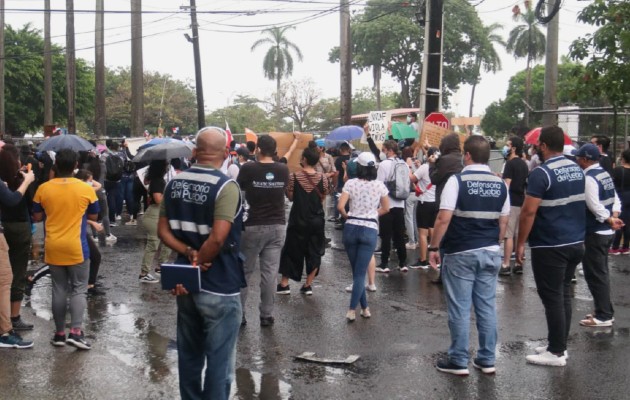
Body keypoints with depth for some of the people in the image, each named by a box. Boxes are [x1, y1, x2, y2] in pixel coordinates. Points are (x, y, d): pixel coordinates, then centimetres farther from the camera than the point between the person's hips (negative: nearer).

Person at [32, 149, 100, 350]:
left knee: (59, 290, 11)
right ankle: (76, 331, -8)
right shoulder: (86, 189, -7)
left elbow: (37, 217, 5)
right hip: (76, 247, -2)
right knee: (78, 290, 5)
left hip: (53, 247, 2)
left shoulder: (43, 189, -3)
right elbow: (93, 216, 3)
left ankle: (59, 333, 15)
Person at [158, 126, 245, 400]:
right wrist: (198, 263, -12)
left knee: (189, 354, 19)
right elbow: (217, 239, -24)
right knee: (219, 361, 5)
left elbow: (163, 231, 5)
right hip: (219, 287, -6)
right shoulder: (226, 187, -17)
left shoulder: (174, 183, 3)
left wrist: (189, 254, -6)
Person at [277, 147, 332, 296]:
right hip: (316, 220, 1)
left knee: (291, 250, 12)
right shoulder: (322, 178, -6)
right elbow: (323, 198, 1)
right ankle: (308, 285, 12)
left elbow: (290, 197, -3)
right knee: (314, 251, 11)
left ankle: (284, 284, 15)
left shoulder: (294, 177, -10)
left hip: (298, 220, -1)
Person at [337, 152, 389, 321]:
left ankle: (364, 308, 19)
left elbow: (340, 207, -10)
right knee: (360, 272, 0)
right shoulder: (379, 185, 0)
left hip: (351, 228, 1)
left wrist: (347, 216, 8)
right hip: (370, 230, 0)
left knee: (357, 271, 13)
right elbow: (386, 208, 10)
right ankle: (352, 310, -8)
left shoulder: (351, 183, -3)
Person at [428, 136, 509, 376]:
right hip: (490, 253, 5)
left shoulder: (457, 181, -11)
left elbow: (444, 219, -16)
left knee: (459, 309, 2)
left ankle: (459, 361, 10)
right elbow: (503, 222, 9)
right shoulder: (500, 184, 5)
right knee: (487, 306, 11)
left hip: (461, 253, -5)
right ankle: (487, 360, 18)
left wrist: (434, 248, -7)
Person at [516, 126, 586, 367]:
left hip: (550, 246, -8)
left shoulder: (541, 173, -16)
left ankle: (556, 352, 5)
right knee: (563, 294, 15)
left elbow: (528, 212, -18)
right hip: (575, 242, 8)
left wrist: (520, 243, -11)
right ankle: (559, 345, 23)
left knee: (552, 297, -1)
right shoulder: (577, 170, 9)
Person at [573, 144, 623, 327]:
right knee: (601, 272, 18)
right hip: (607, 232, 10)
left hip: (595, 233, -10)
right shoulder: (605, 174, 10)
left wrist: (610, 220, -12)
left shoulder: (589, 179, -20)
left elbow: (595, 207, -24)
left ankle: (603, 316, 6)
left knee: (595, 274, -1)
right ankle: (605, 311, 27)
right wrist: (614, 217, -3)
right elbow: (615, 200, 10)